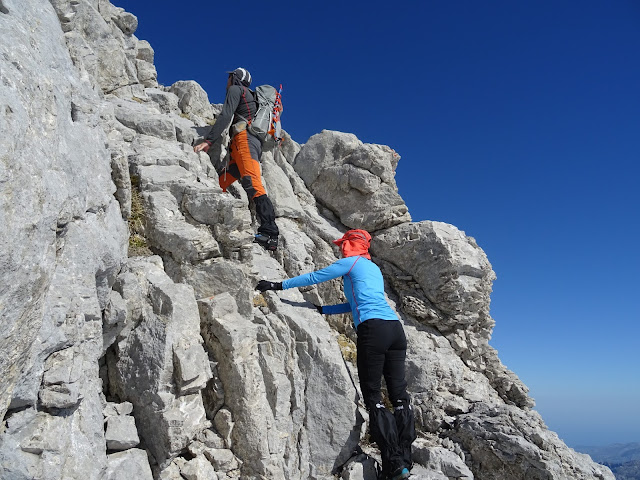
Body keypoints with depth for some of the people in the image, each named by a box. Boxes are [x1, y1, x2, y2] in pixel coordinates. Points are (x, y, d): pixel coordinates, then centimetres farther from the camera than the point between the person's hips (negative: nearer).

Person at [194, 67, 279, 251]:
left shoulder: (235, 89, 11)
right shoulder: (251, 98, 37)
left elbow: (225, 116, -5)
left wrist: (208, 140, -11)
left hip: (244, 138, -9)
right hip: (256, 144, 9)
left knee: (253, 186, -25)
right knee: (220, 184, 6)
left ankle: (270, 234, -37)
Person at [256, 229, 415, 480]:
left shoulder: (351, 262, 7)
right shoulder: (374, 269, 29)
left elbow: (313, 277, 8)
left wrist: (278, 285, 17)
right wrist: (322, 309, 36)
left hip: (373, 329, -8)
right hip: (396, 328, 8)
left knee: (373, 397, -1)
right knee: (399, 395, 6)